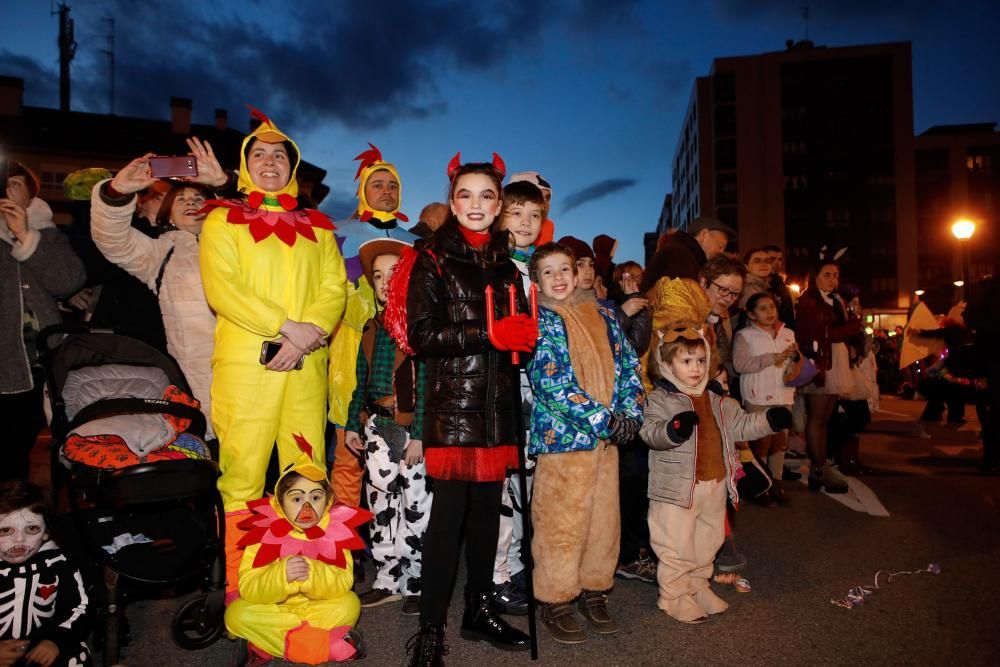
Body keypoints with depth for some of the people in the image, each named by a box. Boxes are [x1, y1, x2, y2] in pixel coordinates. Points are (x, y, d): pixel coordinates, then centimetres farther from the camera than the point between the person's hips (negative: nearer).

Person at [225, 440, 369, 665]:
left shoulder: (336, 529, -13)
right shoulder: (264, 530, -15)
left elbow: (344, 583, -20)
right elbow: (247, 589, -20)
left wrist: (312, 574, -39)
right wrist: (281, 575, -39)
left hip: (317, 607, 0)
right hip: (272, 610, 1)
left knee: (350, 604, -25)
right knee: (236, 614, -27)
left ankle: (268, 645, -23)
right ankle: (331, 643, -28)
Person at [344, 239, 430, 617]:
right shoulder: (371, 328, 12)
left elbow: (426, 384, -12)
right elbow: (361, 382, 17)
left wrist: (419, 435, -16)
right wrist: (352, 425, 13)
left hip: (414, 431, -6)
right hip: (377, 429, 6)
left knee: (416, 507, 3)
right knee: (380, 504, 13)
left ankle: (416, 584, 17)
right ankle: (387, 579, 26)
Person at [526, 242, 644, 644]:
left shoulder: (602, 315, 12)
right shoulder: (538, 320, -5)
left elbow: (628, 366, 11)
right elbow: (551, 382, -15)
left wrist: (629, 414, -5)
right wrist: (603, 419, -16)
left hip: (610, 434, 6)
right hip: (563, 434, -5)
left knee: (605, 518, 13)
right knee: (561, 522, 1)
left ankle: (594, 591, 30)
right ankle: (556, 601, 18)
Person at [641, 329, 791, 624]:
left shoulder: (718, 399, 9)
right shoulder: (660, 399, -12)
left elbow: (740, 424, 15)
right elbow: (650, 431, -25)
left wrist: (770, 420, 0)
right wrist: (673, 430, -45)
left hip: (715, 484, 7)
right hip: (677, 487, -7)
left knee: (707, 543, 21)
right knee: (676, 546, 3)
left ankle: (698, 586, 39)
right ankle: (674, 596, 20)